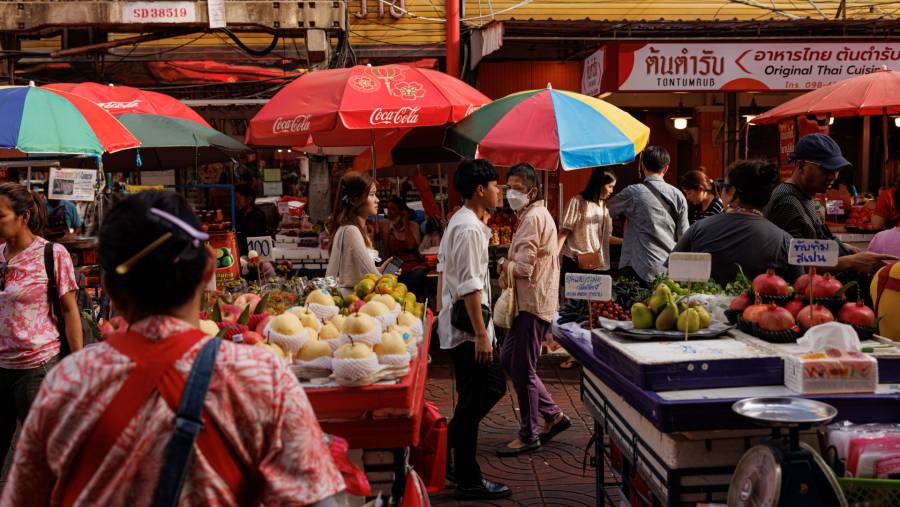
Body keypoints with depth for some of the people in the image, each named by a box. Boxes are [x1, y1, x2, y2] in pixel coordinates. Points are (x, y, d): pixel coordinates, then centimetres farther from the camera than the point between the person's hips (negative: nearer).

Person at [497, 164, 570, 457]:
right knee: (508, 360, 16)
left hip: (533, 304, -11)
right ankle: (553, 415, 23)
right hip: (528, 301, 11)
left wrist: (504, 268, -3)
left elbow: (522, 268, -21)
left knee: (522, 370, -3)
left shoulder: (534, 218, -15)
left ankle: (529, 436, 9)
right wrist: (507, 264, 4)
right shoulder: (534, 215, 18)